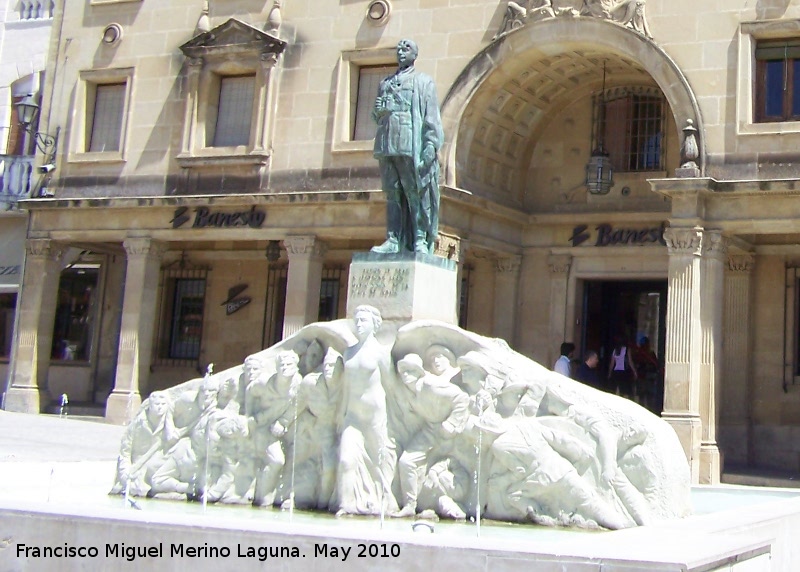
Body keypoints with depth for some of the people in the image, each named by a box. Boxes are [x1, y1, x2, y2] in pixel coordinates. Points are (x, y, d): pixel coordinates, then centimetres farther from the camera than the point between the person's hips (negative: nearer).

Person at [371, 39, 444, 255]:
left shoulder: (423, 82, 10)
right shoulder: (385, 83, 24)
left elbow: (431, 115, 1)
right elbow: (377, 116, 27)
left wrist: (431, 143, -11)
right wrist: (378, 111, 2)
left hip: (411, 146, -4)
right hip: (387, 145, 5)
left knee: (414, 193, -8)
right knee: (392, 194, 0)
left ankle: (420, 240, -9)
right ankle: (393, 240, -1)